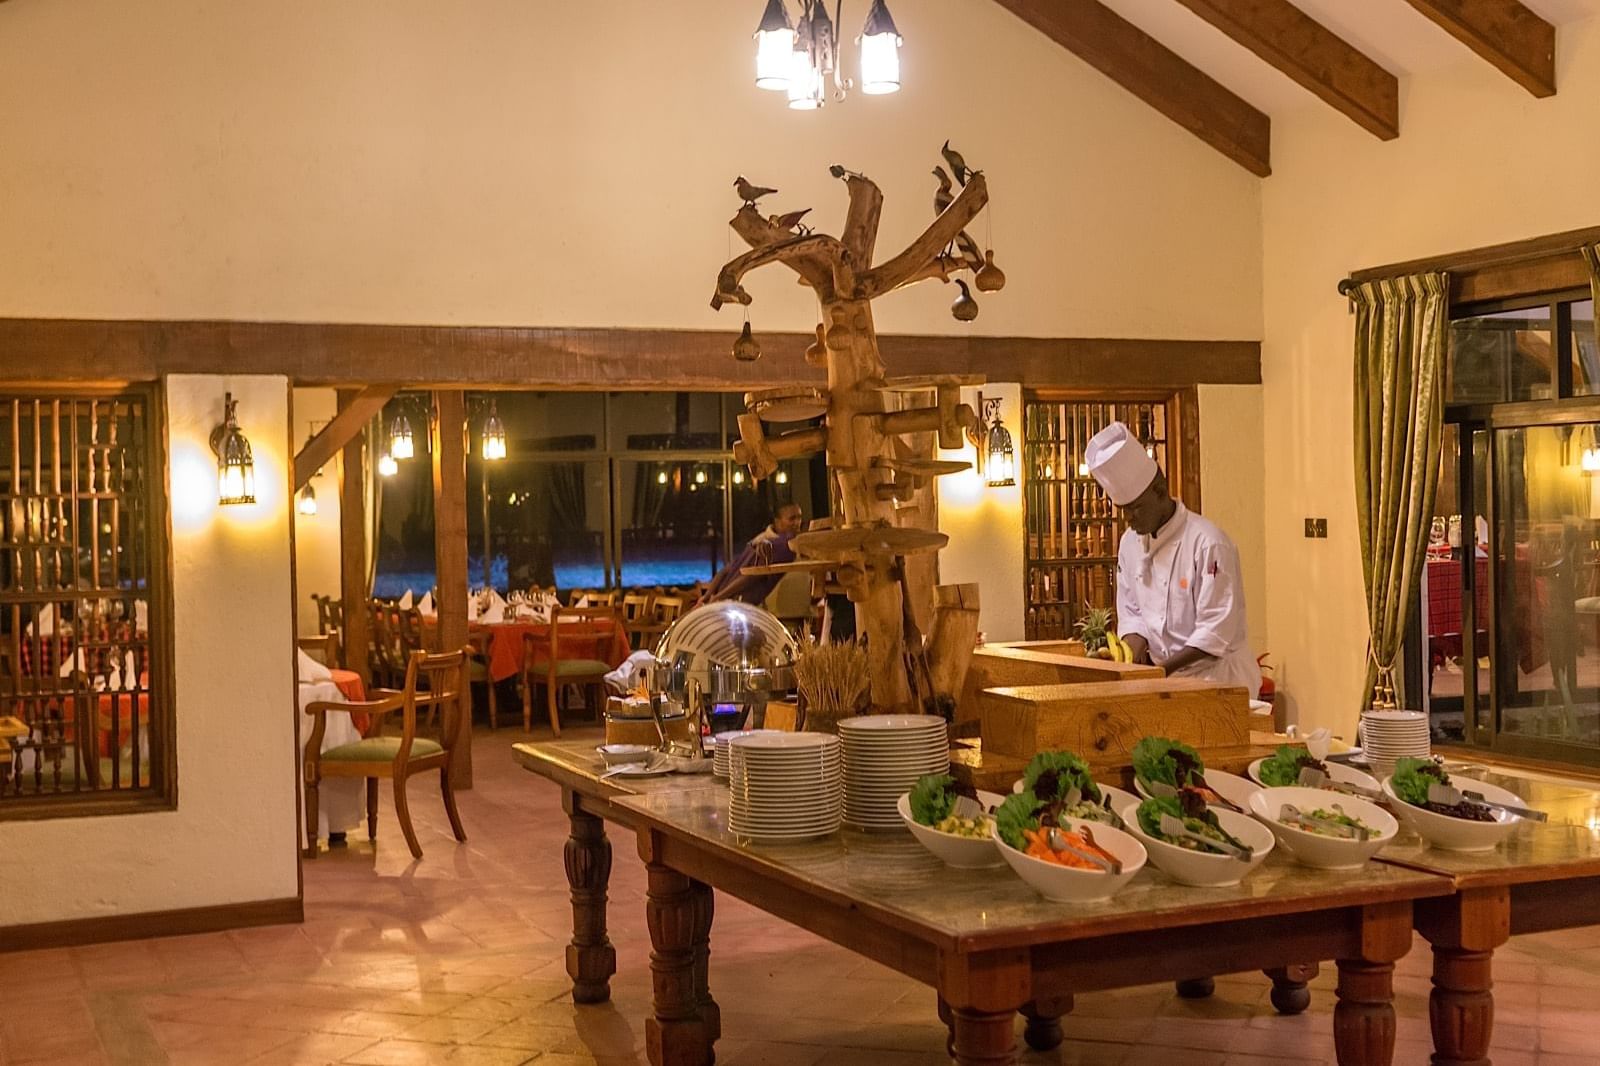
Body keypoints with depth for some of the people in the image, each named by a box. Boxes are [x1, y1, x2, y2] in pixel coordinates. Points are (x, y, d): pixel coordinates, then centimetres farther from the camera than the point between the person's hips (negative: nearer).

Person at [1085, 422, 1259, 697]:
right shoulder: (1130, 543, 5)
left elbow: (1217, 630, -18)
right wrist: (1135, 653, -7)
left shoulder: (1207, 543, -17)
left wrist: (1164, 669, -22)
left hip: (1215, 674, -6)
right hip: (1168, 675, 6)